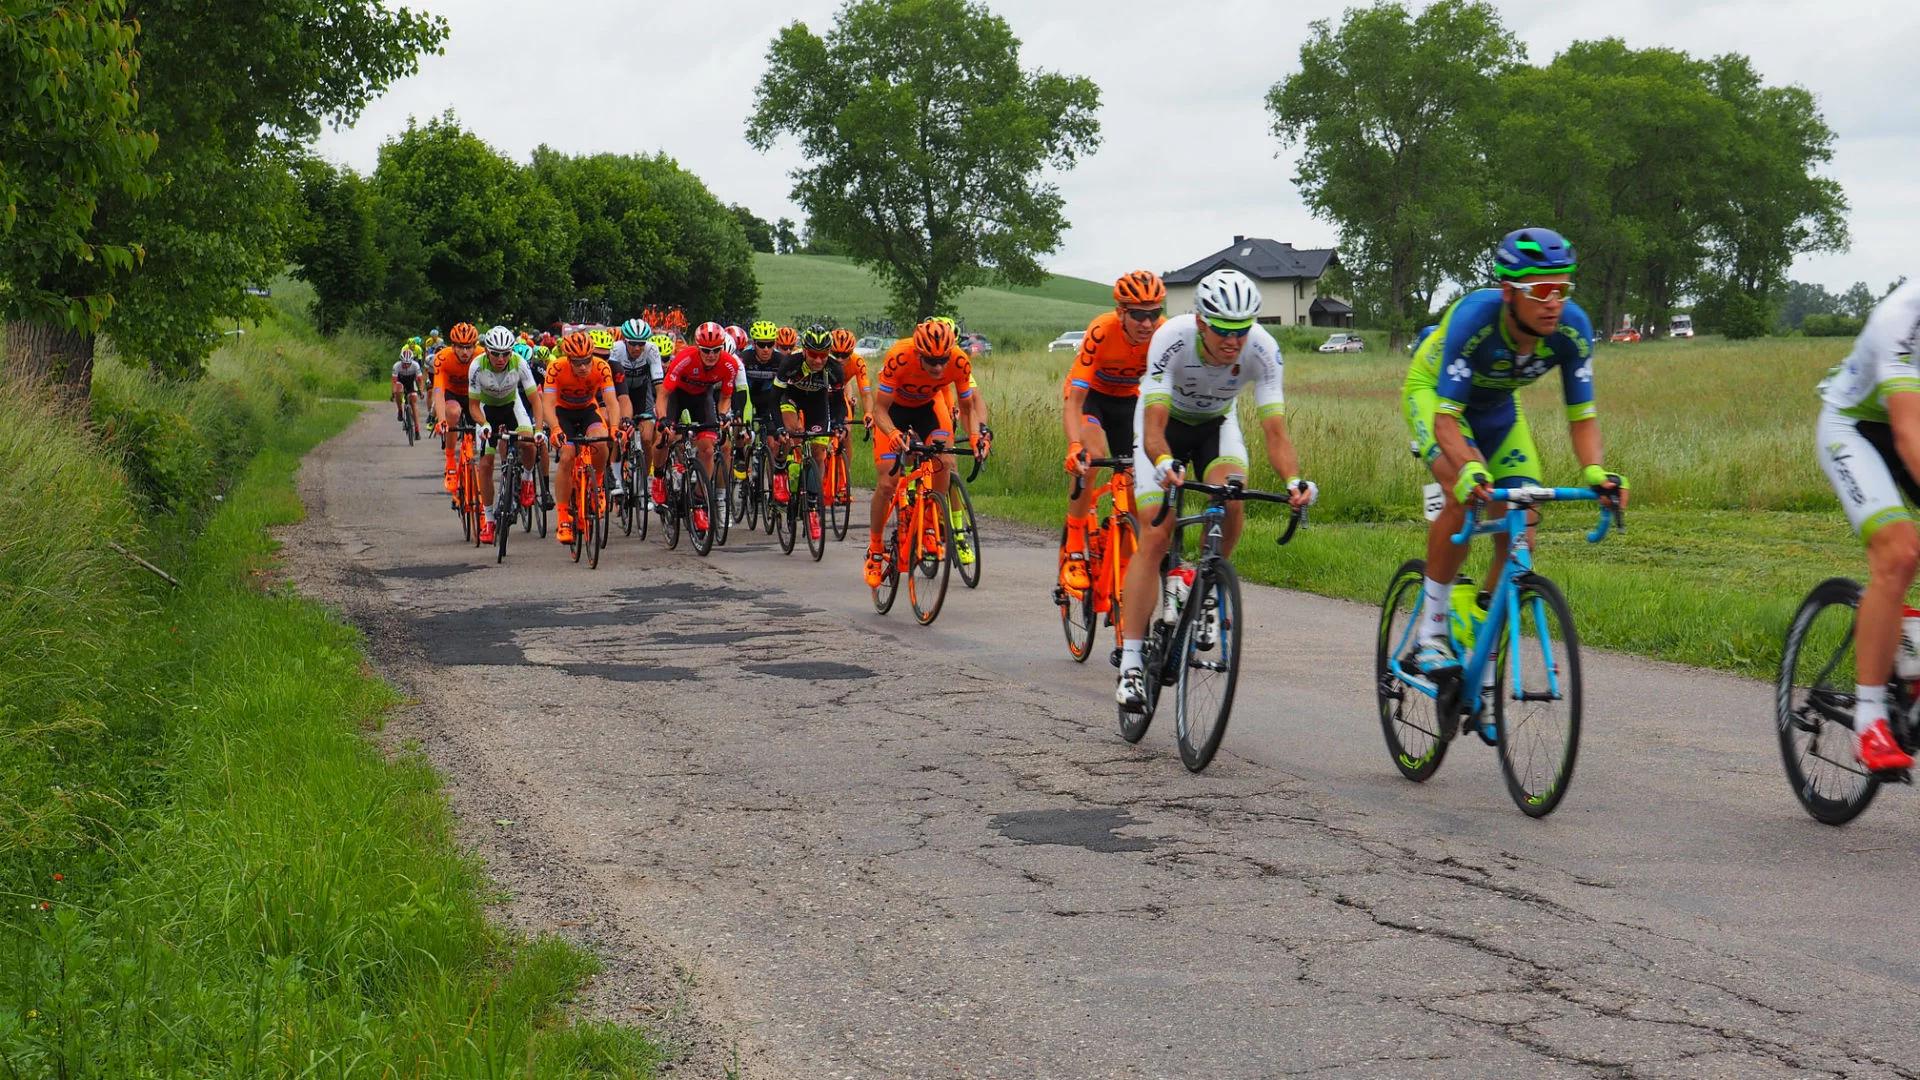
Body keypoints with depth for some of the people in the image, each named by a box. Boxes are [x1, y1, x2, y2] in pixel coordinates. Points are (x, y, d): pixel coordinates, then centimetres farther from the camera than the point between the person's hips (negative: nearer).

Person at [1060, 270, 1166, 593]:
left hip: (1127, 398, 3)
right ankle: (1072, 554, -21)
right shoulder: (1101, 331, -36)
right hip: (1089, 393, -3)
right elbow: (1073, 400, -37)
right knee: (1091, 458, -30)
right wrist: (1074, 446, -52)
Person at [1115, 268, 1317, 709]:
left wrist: (1294, 480, -52)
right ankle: (1130, 662, -13)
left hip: (1216, 423, 2)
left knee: (1231, 503, -29)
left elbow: (1274, 428, -34)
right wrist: (1164, 463, -62)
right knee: (1155, 536, -16)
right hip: (1166, 422, -2)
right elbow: (1154, 423, -41)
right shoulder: (1171, 338, -36)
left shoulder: (1263, 350, -30)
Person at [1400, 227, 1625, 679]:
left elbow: (1582, 415, -20)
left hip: (1497, 406, 5)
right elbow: (1446, 416, -39)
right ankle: (1430, 631, -16)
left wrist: (1595, 470, -39)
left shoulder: (1573, 328, -27)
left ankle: (1483, 671, 8)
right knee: (1465, 496, -32)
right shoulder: (1475, 317, -38)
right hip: (1432, 392, -5)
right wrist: (1468, 469, -58)